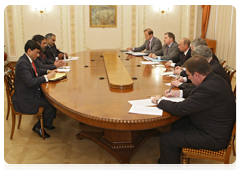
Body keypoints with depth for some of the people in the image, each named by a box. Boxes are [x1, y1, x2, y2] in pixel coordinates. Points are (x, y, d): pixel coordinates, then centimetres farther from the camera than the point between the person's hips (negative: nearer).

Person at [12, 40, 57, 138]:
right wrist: (47, 77, -24)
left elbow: (37, 71, 24)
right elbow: (31, 82, -32)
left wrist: (48, 71, 8)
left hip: (33, 92, 10)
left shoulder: (28, 60, 6)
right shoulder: (22, 63, -25)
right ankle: (38, 127, 4)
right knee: (51, 104, -15)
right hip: (26, 98, -10)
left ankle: (46, 123, 18)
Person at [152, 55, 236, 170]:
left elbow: (180, 109, -26)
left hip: (214, 138, -10)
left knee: (166, 140, -8)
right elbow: (197, 93, 21)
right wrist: (179, 93, 12)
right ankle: (170, 159, 35)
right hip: (216, 127, 10)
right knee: (176, 125, 19)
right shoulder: (214, 79, -1)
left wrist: (159, 102, -10)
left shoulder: (208, 88, -32)